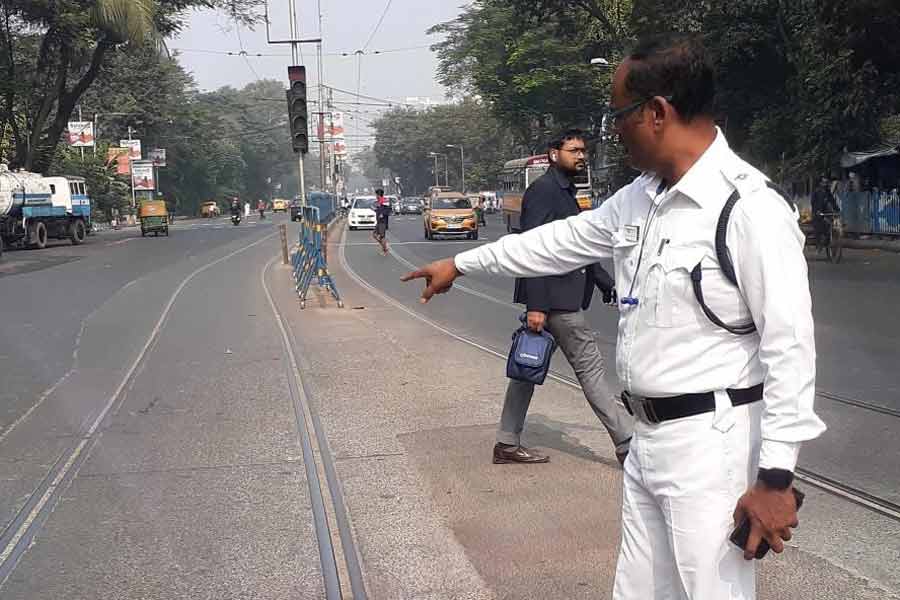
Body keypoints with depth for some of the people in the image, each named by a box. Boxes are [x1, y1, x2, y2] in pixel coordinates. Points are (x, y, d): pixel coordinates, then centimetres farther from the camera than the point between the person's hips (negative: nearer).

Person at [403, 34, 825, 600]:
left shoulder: (750, 207, -18)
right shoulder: (639, 199, 9)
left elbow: (790, 347, -19)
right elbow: (562, 240, 22)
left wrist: (776, 477, -20)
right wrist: (458, 264, 28)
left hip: (712, 444, -8)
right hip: (648, 439, 8)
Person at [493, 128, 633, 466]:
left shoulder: (564, 191, 18)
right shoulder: (544, 189, -14)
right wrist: (535, 305, -25)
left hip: (549, 298, 10)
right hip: (554, 299, -10)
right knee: (590, 366, -4)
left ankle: (507, 444, 18)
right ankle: (626, 443, 2)